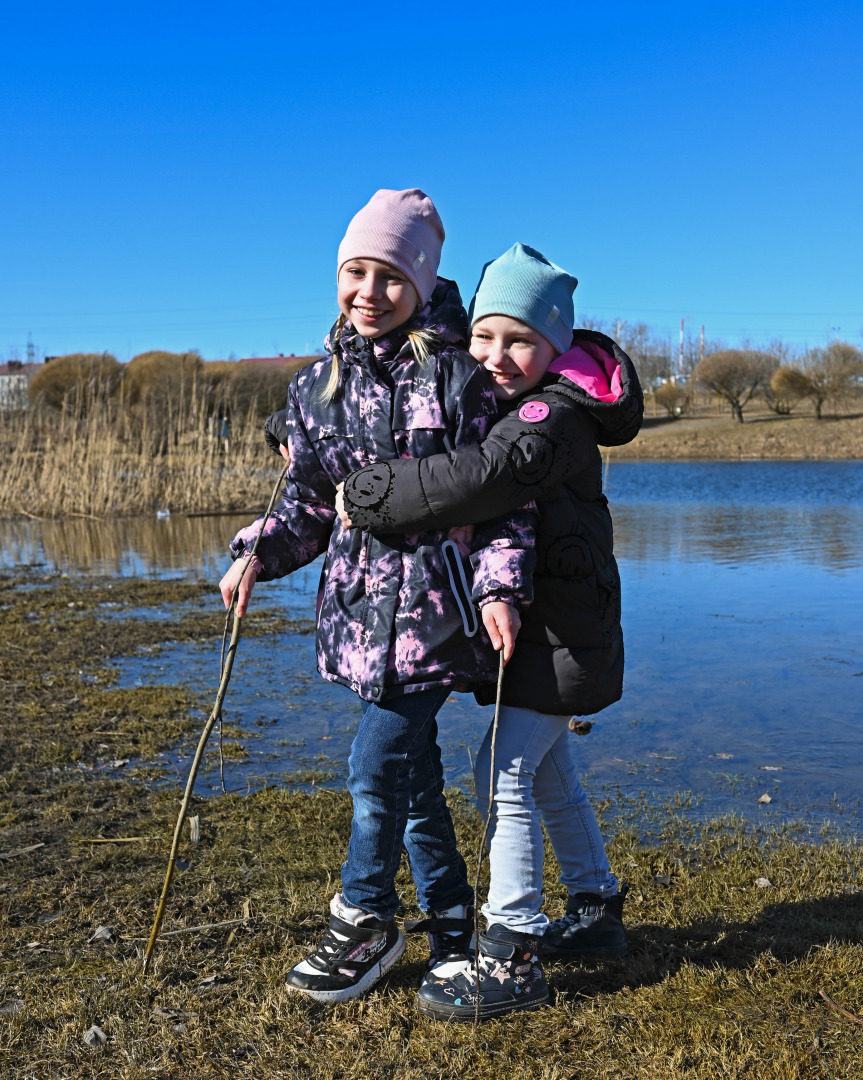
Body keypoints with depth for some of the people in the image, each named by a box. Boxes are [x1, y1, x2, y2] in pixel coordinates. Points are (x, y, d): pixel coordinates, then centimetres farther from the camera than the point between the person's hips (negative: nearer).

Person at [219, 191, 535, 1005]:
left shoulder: (458, 374, -7)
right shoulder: (318, 385, 9)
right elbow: (308, 504, 12)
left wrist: (500, 585, -17)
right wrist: (258, 552, -4)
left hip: (435, 602, -5)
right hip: (363, 606, 6)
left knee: (377, 769, -5)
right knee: (412, 773, 14)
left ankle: (363, 925, 21)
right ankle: (451, 924, 33)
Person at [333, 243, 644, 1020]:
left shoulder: (553, 415, -22)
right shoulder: (495, 401, 8)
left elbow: (488, 475, -41)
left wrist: (367, 498, -34)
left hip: (562, 632, -10)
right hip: (538, 625, 10)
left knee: (504, 775, -9)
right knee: (548, 773, 19)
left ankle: (511, 960, 2)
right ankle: (597, 912, 35)